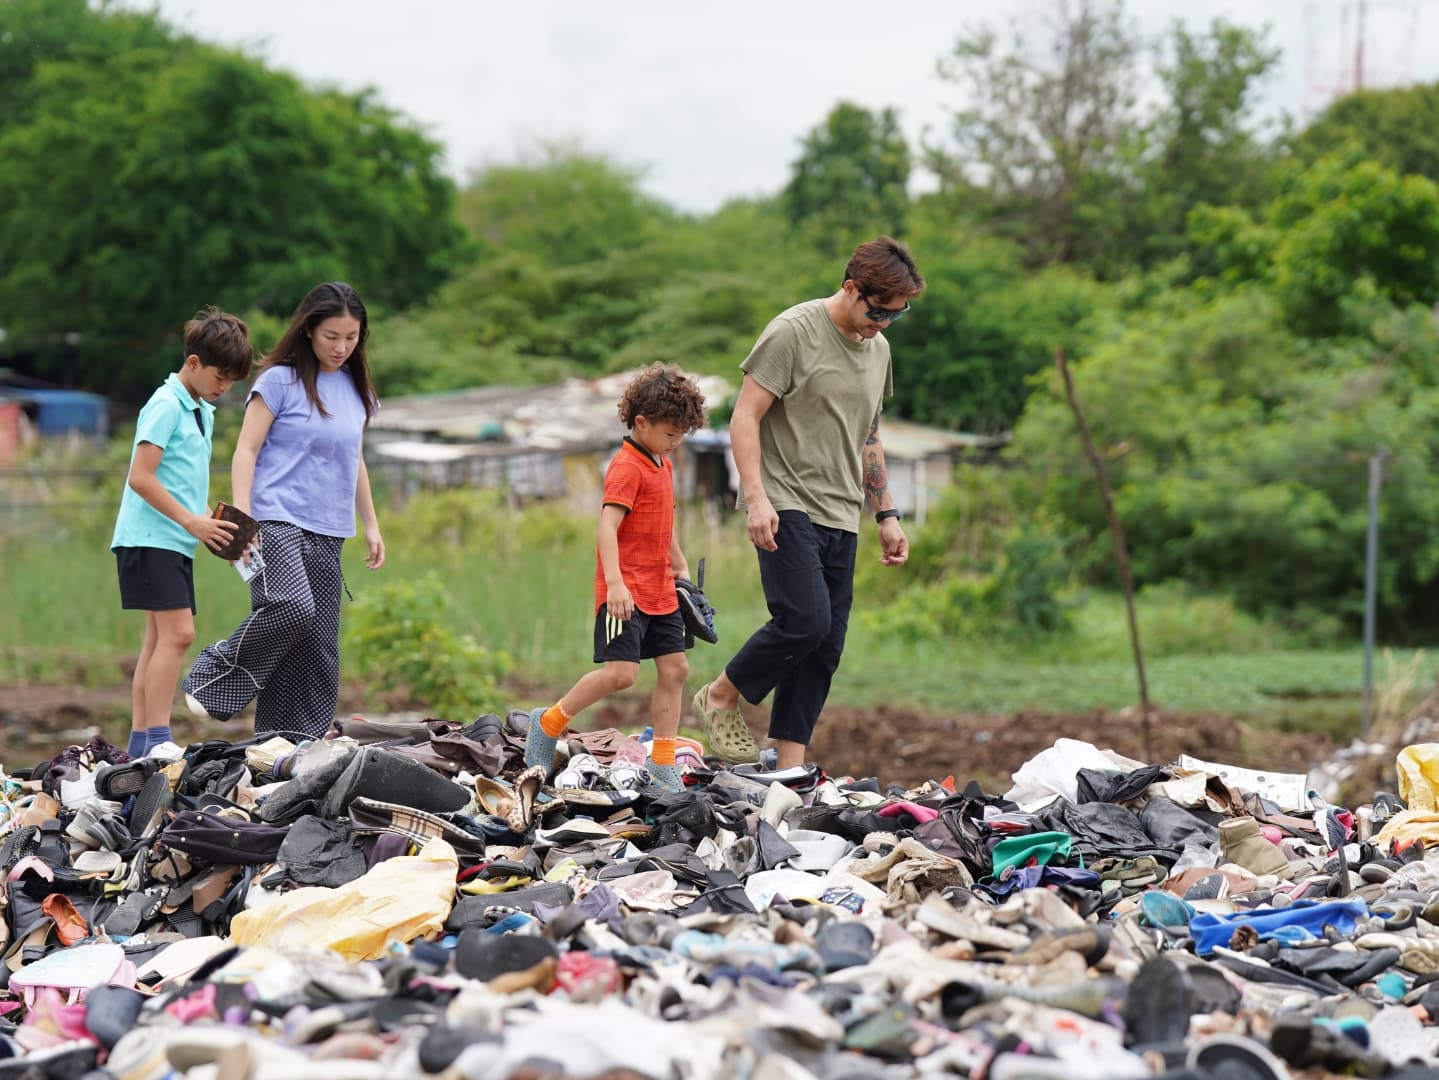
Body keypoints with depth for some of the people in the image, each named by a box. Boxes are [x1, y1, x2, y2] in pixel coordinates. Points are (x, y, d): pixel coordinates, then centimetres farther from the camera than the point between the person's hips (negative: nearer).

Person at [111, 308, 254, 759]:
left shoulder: (203, 411, 18)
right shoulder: (166, 405, -11)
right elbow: (141, 477, -18)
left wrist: (212, 520, 9)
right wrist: (191, 521, -17)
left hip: (175, 542, 10)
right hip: (150, 538, -10)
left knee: (160, 638, 7)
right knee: (177, 633, -17)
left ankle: (140, 742, 8)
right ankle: (157, 742, -19)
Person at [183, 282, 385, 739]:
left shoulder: (354, 388, 15)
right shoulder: (281, 380, -3)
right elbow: (246, 450, -4)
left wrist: (371, 525, 22)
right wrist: (241, 517, -13)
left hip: (326, 531, 6)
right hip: (276, 521, -6)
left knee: (320, 643, 1)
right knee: (294, 608, -28)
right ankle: (213, 675, -9)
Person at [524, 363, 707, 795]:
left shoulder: (663, 464, 16)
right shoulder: (626, 468, -14)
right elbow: (607, 526, -25)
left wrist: (681, 567, 33)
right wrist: (615, 583, -34)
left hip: (660, 592, 9)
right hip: (625, 592, -9)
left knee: (674, 668, 5)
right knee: (620, 671, -15)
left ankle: (662, 767, 11)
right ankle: (548, 723, 4)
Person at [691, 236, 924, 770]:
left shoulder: (878, 349, 16)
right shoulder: (793, 331, -8)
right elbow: (745, 418, -10)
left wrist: (887, 515, 22)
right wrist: (756, 497, -19)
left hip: (840, 516, 7)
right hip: (786, 506, -7)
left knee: (825, 646, 2)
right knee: (805, 620, -20)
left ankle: (790, 768, 6)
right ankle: (719, 699, 3)